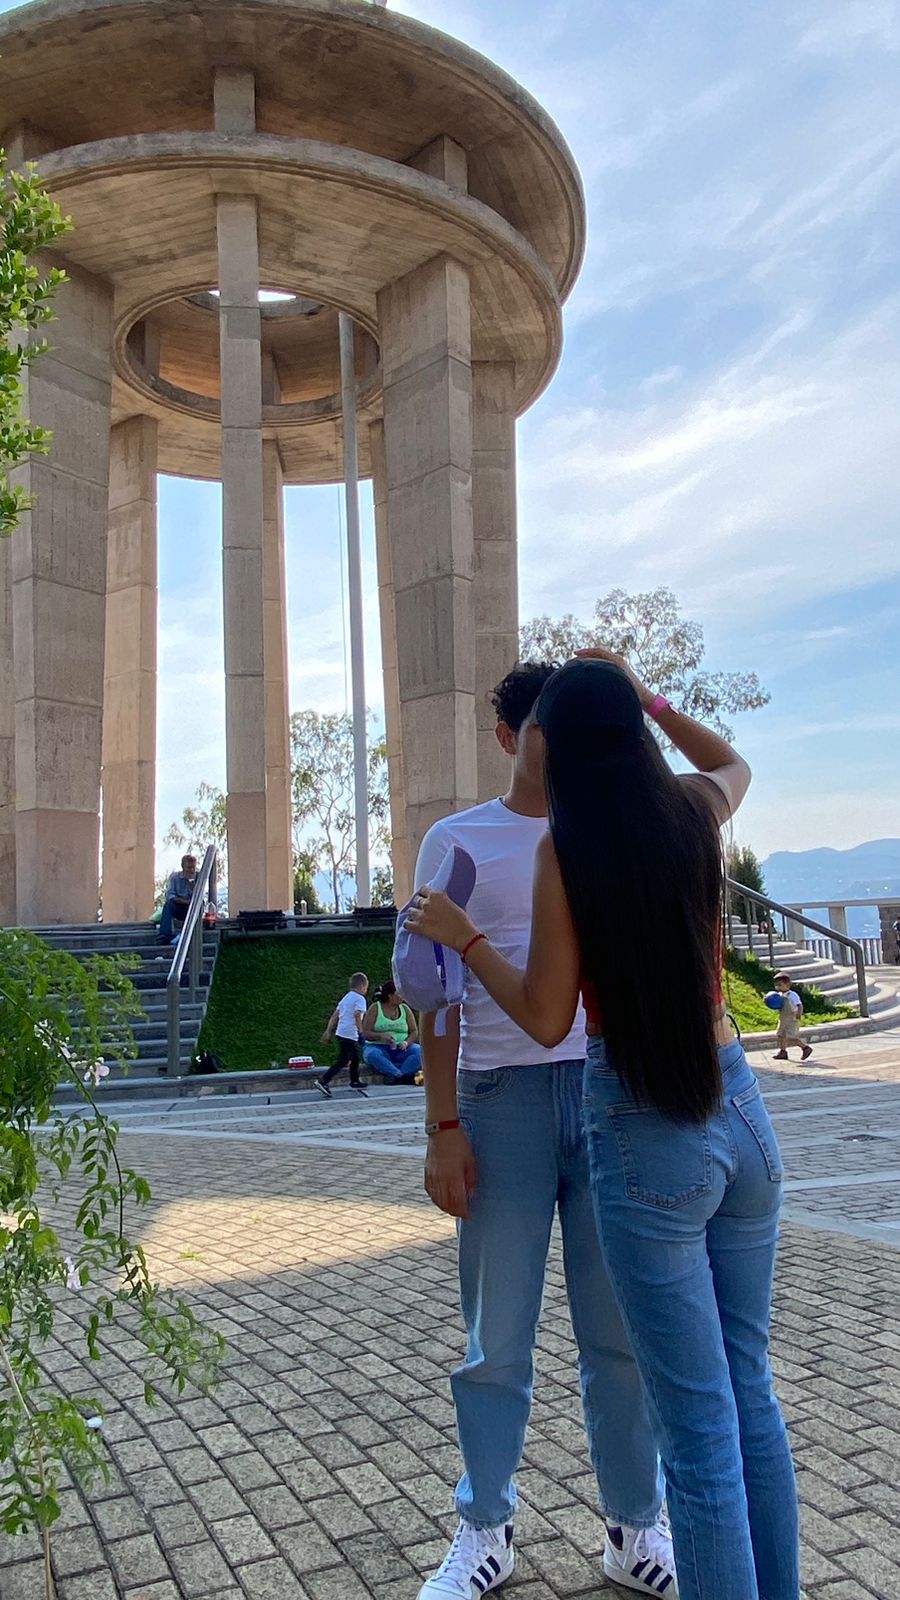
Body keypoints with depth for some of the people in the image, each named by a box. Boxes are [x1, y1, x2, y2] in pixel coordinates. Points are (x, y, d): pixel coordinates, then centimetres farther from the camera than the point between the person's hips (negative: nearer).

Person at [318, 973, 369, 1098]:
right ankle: (322, 1081, -12)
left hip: (341, 1033, 9)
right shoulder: (360, 999, -8)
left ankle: (355, 1082, 35)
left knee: (355, 1057, 23)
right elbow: (357, 1015, -22)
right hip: (350, 1035, -9)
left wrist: (328, 1031, 18)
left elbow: (334, 1016, 17)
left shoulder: (345, 998, 18)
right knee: (343, 1061, -7)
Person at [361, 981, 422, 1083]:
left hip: (400, 1049, 2)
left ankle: (395, 1076, -42)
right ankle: (402, 1076, -45)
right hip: (378, 1047, -2)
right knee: (372, 1054, -36)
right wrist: (381, 1036, -23)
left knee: (419, 1051, -27)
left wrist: (406, 1042, -14)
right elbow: (365, 1033, -4)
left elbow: (414, 1031, 6)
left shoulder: (405, 1009, 10)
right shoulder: (375, 1008, 1)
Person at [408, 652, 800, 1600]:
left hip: (644, 1133, -5)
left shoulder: (566, 846, -12)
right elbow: (734, 760, 27)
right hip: (742, 1116, 6)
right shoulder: (697, 808, 1)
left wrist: (461, 936, 3)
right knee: (751, 1398, 21)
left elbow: (546, 1019, -8)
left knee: (699, 1432, 6)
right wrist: (644, 697, 25)